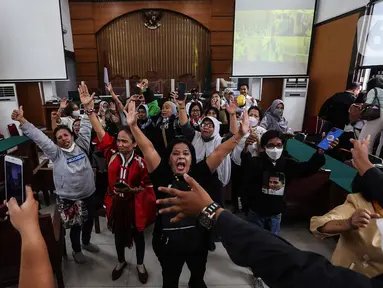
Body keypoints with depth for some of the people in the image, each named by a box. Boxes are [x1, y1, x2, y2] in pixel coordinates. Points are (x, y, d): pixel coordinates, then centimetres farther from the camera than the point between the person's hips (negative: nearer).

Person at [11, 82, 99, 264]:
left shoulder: (81, 146, -2)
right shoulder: (56, 153, -7)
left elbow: (86, 129, -11)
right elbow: (38, 137, -14)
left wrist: (88, 108, -22)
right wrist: (22, 121, -23)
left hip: (88, 194, 3)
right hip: (68, 198, -3)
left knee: (89, 221, 21)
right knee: (75, 226, 13)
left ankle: (86, 242, 49)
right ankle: (76, 250, 39)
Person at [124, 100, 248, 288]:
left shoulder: (199, 174, -10)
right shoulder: (162, 176, -13)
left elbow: (220, 152, -16)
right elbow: (148, 149, -20)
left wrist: (239, 134, -24)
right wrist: (133, 126, -28)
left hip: (197, 240, 2)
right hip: (168, 242, -2)